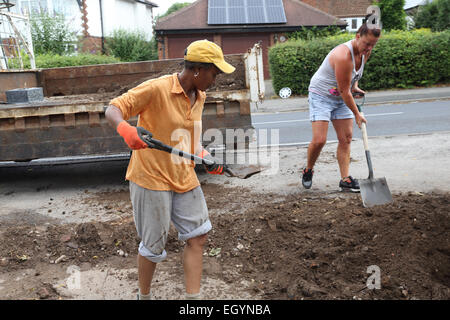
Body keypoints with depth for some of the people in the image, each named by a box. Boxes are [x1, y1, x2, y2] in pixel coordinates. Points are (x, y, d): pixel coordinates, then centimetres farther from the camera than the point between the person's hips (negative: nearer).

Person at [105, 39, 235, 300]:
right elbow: (113, 109, -17)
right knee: (153, 246, 6)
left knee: (198, 237, 7)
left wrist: (205, 156, 1)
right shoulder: (156, 89, -17)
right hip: (151, 178, -7)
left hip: (184, 178, 7)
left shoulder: (199, 96, 7)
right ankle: (144, 296, 33)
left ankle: (193, 297, 22)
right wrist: (125, 129, -39)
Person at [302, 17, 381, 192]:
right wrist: (357, 114, -15)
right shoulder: (343, 56, -29)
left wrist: (354, 85, 6)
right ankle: (308, 171, 12)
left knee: (346, 139, 0)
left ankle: (345, 180, 4)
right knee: (319, 140, -15)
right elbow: (344, 91, -24)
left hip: (341, 98, 8)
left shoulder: (365, 52, -2)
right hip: (321, 96, -8)